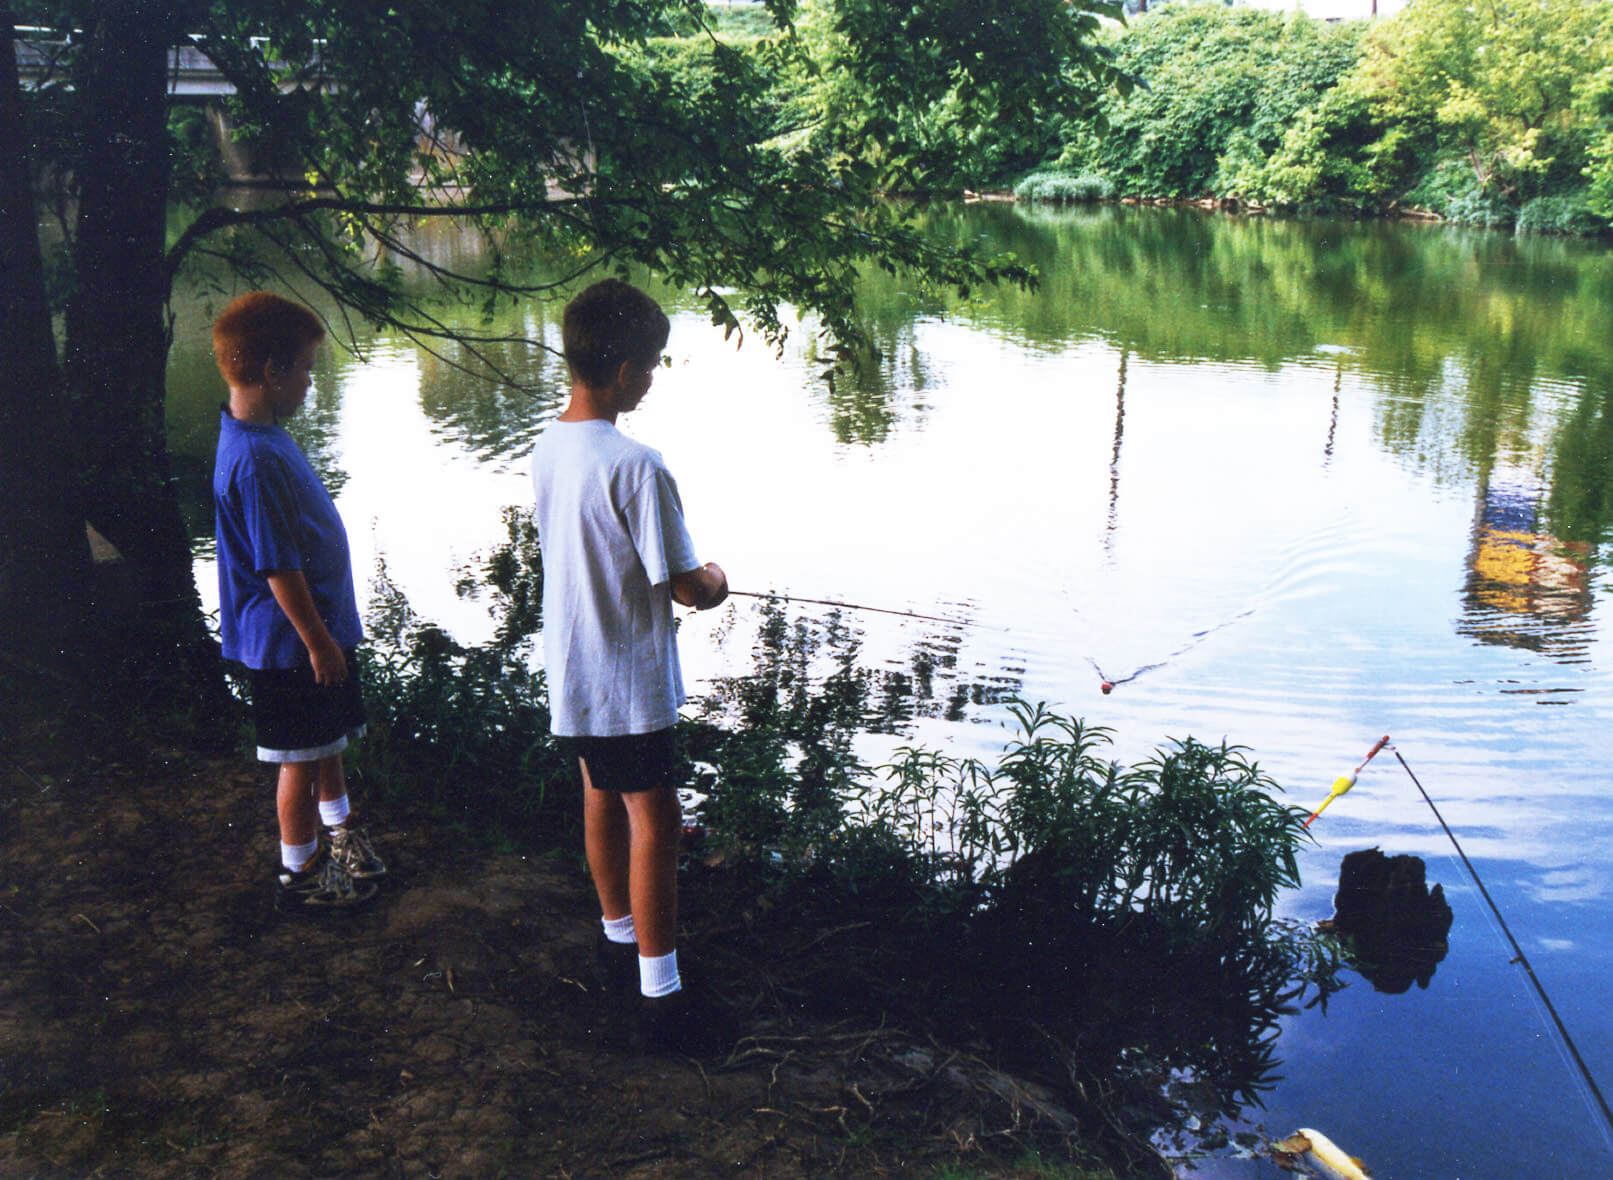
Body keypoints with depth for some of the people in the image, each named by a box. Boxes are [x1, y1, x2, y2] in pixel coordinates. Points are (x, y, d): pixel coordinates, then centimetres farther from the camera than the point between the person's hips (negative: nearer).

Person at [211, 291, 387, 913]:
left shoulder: (263, 435, 6)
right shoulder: (254, 459, -27)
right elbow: (276, 566, -25)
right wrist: (318, 641, -18)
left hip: (320, 623, 10)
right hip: (291, 642, -10)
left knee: (330, 738, 25)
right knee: (301, 758, 6)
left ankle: (339, 828, 44)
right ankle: (300, 874, 21)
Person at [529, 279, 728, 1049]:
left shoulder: (546, 449, 2)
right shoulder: (634, 464, -24)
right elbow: (685, 587, -20)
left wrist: (688, 576, 13)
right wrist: (713, 582, 3)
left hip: (572, 669, 9)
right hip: (628, 679, -8)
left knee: (602, 798, 22)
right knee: (655, 821, -1)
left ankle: (619, 936, 40)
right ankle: (660, 999, 5)